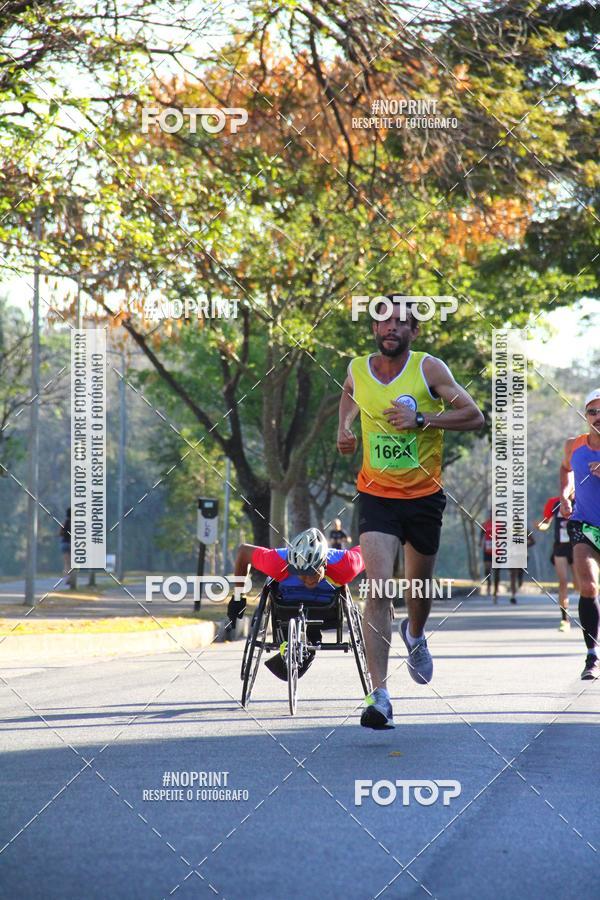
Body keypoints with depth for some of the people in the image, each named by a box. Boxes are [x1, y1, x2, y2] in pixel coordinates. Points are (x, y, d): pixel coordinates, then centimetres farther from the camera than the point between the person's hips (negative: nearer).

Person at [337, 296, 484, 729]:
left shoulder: (429, 369, -9)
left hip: (424, 495, 0)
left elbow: (474, 416, -11)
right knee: (378, 589, -17)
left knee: (419, 586, 17)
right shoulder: (358, 369, 1)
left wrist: (421, 419, -22)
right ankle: (379, 695, -21)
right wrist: (345, 426, 7)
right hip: (377, 495, 0)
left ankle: (416, 636, 54)